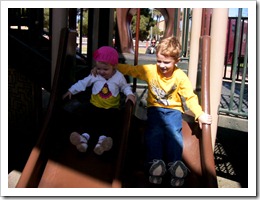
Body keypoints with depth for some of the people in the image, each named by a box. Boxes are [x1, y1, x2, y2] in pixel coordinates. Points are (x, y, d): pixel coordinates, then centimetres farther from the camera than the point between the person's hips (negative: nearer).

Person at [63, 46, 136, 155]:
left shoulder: (119, 77, -3)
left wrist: (130, 94, -13)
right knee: (90, 119, -23)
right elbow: (83, 83, 5)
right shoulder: (94, 75, 0)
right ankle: (84, 137, -38)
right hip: (95, 106, 2)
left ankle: (103, 140, -47)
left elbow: (125, 87, 8)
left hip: (112, 108, -2)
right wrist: (71, 91, 3)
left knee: (109, 122, -28)